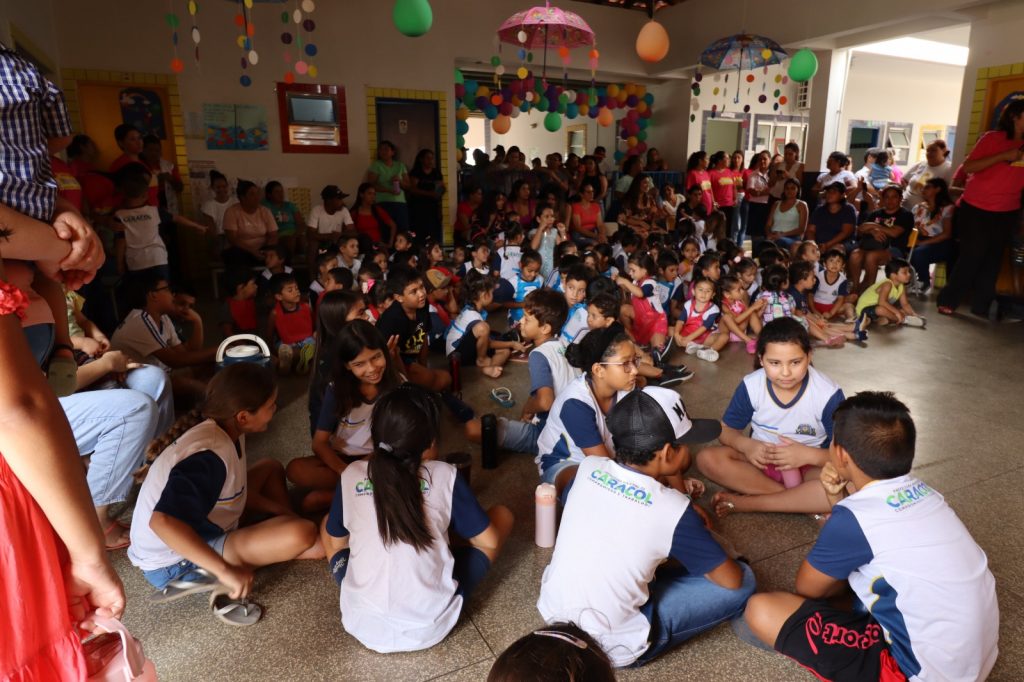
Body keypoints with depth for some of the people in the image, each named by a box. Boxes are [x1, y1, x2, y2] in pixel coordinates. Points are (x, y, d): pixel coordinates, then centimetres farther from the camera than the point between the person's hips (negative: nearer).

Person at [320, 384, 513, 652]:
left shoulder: (351, 475, 0)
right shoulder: (445, 476, -6)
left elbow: (336, 542, 14)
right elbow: (489, 541, 3)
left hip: (364, 625, 3)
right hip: (428, 626, -2)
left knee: (328, 523, 27)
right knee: (501, 515, 12)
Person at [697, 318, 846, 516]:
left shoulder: (828, 394, -19)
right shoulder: (750, 386, -13)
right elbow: (726, 431, -2)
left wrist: (808, 455, -32)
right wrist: (747, 445, -24)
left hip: (811, 465, -2)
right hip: (762, 459, 2)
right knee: (707, 459, -25)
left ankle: (745, 503, -24)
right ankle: (805, 501, -21)